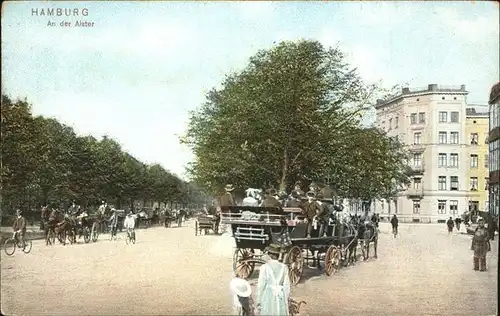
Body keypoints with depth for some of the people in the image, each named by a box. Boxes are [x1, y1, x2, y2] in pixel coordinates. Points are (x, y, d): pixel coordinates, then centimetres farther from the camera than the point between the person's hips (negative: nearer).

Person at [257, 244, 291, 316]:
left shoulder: (264, 267, -7)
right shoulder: (284, 267, 0)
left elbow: (261, 286, -5)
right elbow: (286, 285, 3)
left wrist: (259, 301, 2)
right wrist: (286, 301, 12)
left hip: (268, 297, -2)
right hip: (281, 298, 2)